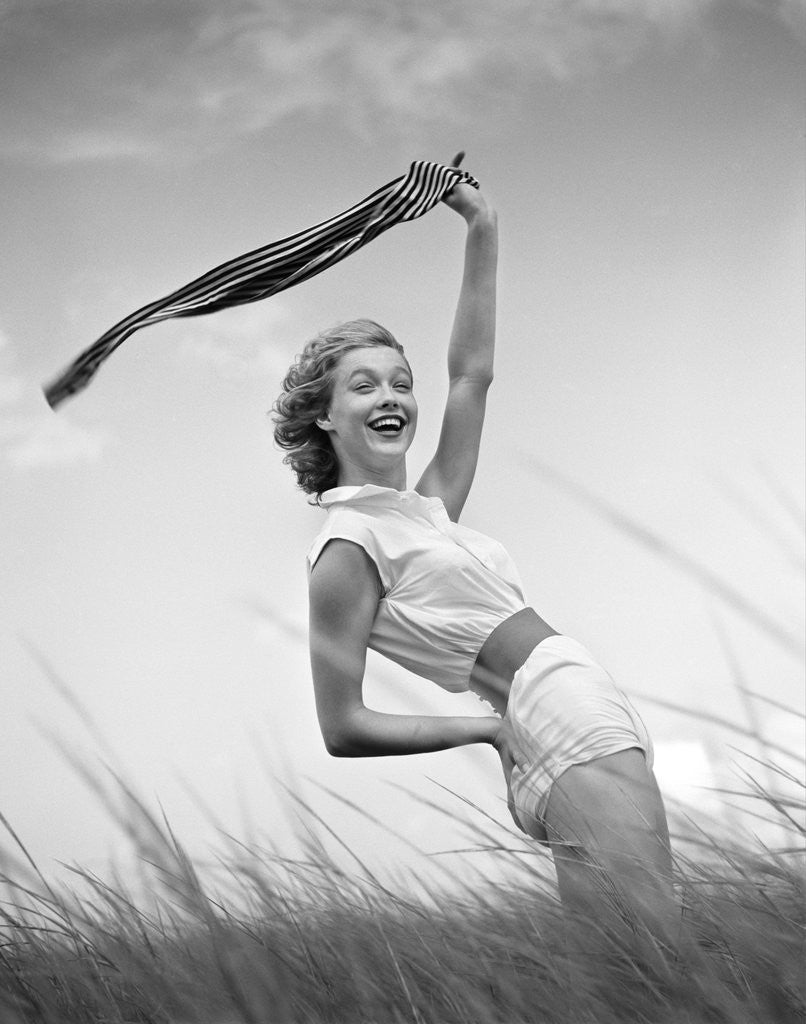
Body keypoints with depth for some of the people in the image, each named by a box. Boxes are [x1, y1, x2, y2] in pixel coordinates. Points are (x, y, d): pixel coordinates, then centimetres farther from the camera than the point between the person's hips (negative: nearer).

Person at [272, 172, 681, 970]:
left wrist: (482, 231, 19)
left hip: (606, 743, 9)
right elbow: (343, 730, -8)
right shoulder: (349, 549, -6)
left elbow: (472, 372, 23)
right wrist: (486, 728, -3)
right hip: (583, 753, -9)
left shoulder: (427, 510, 18)